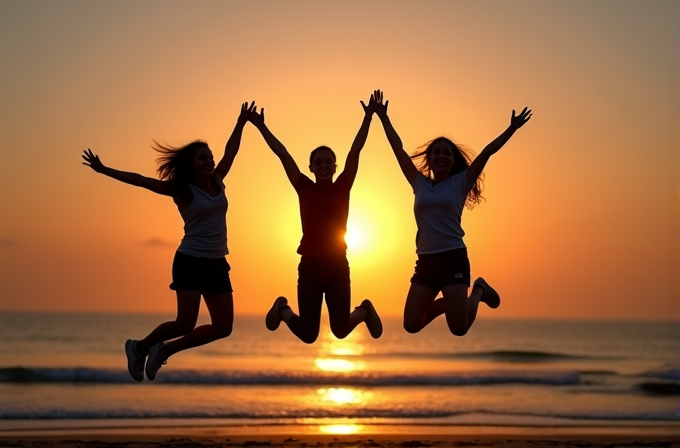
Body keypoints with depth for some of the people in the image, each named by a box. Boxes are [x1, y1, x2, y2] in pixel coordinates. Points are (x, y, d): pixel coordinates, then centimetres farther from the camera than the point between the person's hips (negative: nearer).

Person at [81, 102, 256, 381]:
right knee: (185, 324, -15)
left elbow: (230, 152, 19)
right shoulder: (183, 190, -7)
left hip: (217, 264, 7)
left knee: (223, 328, 5)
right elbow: (140, 181, -10)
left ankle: (165, 349, 16)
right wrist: (104, 170, -16)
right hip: (190, 262, -7)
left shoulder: (217, 183, 7)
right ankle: (140, 347, 11)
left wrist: (241, 123, 21)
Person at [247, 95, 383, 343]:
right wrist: (261, 126, -6)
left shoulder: (343, 188, 1)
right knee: (308, 335, 1)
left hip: (337, 266, 0)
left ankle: (364, 311, 35)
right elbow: (282, 154, -3)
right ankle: (283, 309, 35)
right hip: (309, 267, 0)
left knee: (340, 331, 0)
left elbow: (355, 150, -7)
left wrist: (368, 117, -13)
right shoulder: (305, 189, 0)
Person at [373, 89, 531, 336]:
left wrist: (512, 128, -9)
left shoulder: (461, 182, 4)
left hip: (453, 258, -3)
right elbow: (399, 149, 11)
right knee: (411, 325, -1)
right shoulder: (420, 183, 11)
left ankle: (478, 290, 22)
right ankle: (444, 303, 30)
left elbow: (487, 152, -3)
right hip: (425, 261, 4)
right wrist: (383, 117, 11)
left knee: (459, 329, -10)